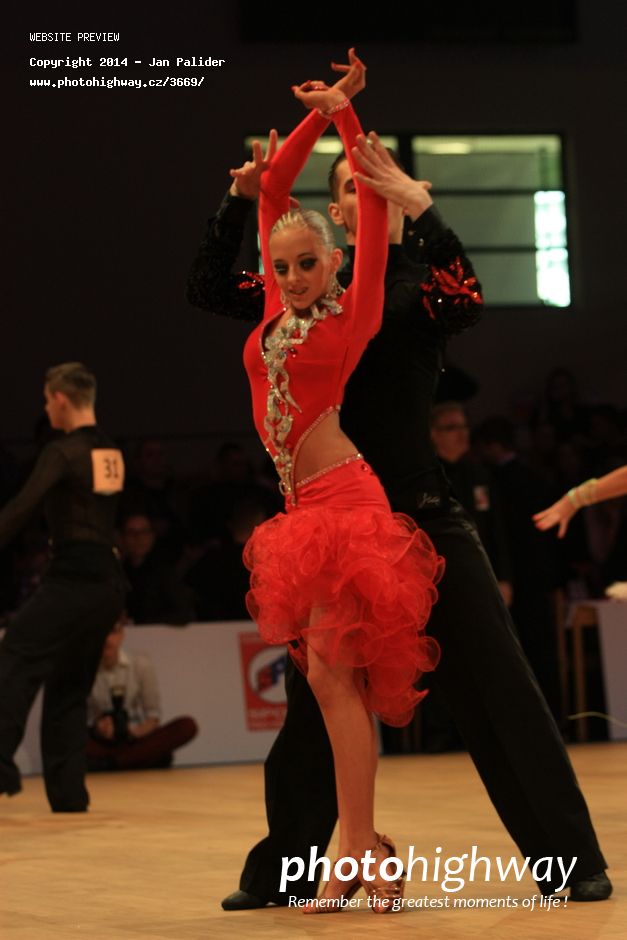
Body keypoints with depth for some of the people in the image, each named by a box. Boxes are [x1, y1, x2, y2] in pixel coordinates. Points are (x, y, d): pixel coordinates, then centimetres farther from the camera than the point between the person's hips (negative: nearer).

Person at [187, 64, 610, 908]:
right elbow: (208, 291, 3)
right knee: (313, 699, 8)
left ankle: (573, 861, 2)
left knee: (495, 682, -4)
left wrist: (419, 207, -33)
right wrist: (240, 202, -8)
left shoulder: (423, 276, -1)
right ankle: (277, 873, 19)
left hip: (423, 515, -3)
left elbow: (469, 301, -24)